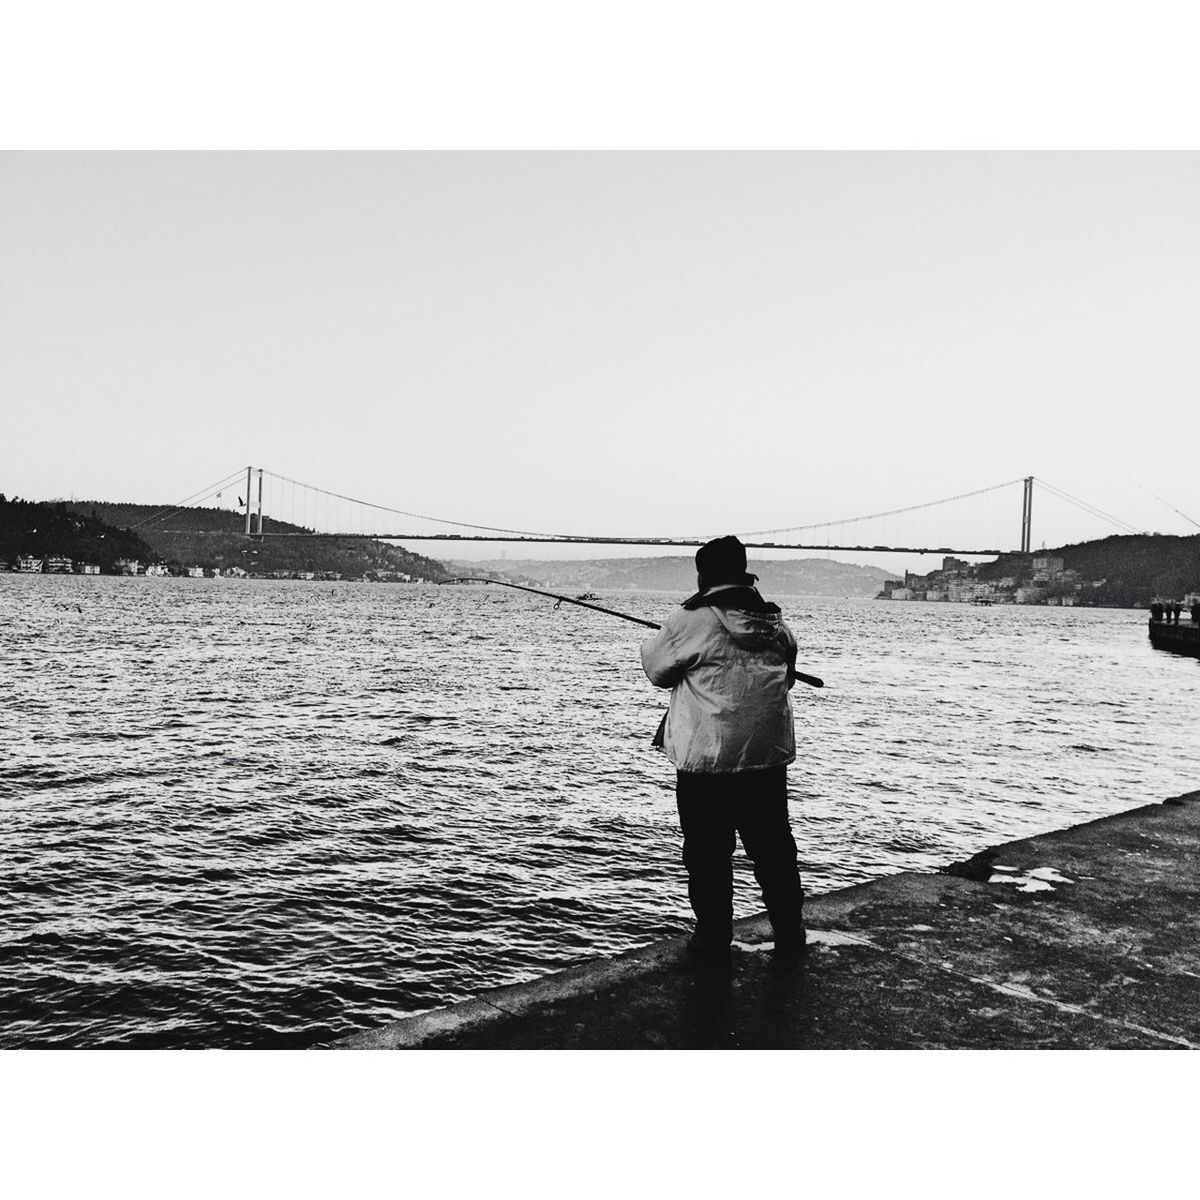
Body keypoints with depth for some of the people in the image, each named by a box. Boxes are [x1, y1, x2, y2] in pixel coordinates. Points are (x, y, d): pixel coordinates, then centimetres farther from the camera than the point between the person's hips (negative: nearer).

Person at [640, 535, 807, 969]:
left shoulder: (692, 620, -9)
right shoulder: (776, 621, 8)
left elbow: (656, 668, 2)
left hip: (706, 758, -5)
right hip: (770, 755, 5)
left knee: (708, 854, 7)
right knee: (774, 848, 14)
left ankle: (713, 942, 15)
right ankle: (790, 938, 23)